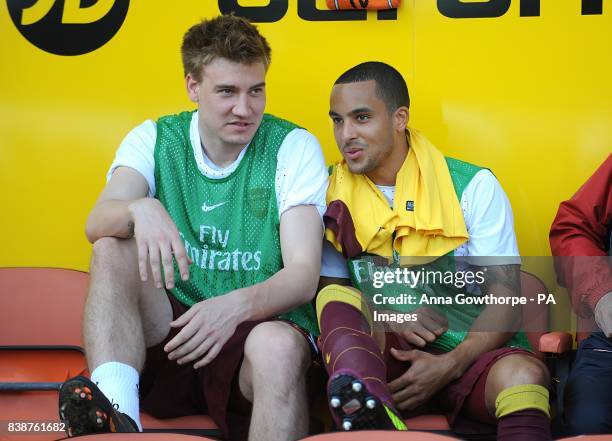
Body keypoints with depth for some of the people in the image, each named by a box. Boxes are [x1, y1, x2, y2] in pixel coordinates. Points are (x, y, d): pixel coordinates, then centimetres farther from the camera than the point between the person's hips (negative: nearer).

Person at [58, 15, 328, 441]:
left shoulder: (294, 147, -2)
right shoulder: (155, 140, 6)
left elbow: (304, 274, -12)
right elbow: (97, 225, -13)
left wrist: (237, 305, -34)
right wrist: (140, 210, -39)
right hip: (169, 327, 3)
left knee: (278, 344, -37)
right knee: (113, 250, -22)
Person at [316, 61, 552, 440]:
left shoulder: (474, 186, 1)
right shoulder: (335, 198, 8)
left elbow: (506, 299, -4)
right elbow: (329, 296, 7)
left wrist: (449, 365, -19)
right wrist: (387, 319, -14)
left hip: (471, 355, -2)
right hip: (383, 355, 2)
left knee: (523, 373, -34)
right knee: (335, 301, -27)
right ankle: (370, 408, -51)